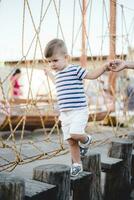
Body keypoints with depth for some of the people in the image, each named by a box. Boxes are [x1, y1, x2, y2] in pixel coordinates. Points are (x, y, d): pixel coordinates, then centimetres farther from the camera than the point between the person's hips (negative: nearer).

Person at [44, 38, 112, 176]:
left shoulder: (75, 70, -6)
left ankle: (86, 140, 11)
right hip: (65, 113, 7)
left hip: (79, 110, -7)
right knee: (70, 141, 7)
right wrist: (49, 74, 49)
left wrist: (105, 67, -15)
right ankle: (77, 165, 19)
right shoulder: (58, 74, 16)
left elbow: (92, 75, -3)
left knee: (75, 134, -23)